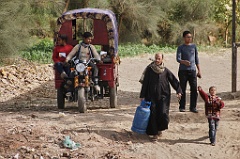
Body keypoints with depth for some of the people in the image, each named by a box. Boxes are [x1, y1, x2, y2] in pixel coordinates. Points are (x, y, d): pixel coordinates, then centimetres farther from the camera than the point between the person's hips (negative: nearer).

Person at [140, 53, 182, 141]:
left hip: (163, 96, 0)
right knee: (153, 114, -3)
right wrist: (142, 96, -3)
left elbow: (174, 80, 6)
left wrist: (179, 91, -3)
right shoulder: (149, 69, -2)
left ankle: (160, 128, 18)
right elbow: (145, 83, -1)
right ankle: (154, 133, 8)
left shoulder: (165, 70, 1)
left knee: (163, 113, -9)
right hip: (152, 95, 0)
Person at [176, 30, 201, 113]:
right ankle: (182, 107, 6)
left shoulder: (194, 46, 13)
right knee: (182, 89, -1)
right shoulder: (180, 47, 2)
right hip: (183, 70, -3)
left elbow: (196, 59, 17)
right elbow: (178, 59, -9)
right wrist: (184, 62, -31)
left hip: (192, 70, 3)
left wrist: (199, 70, 14)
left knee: (194, 89, -4)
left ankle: (193, 107, 3)